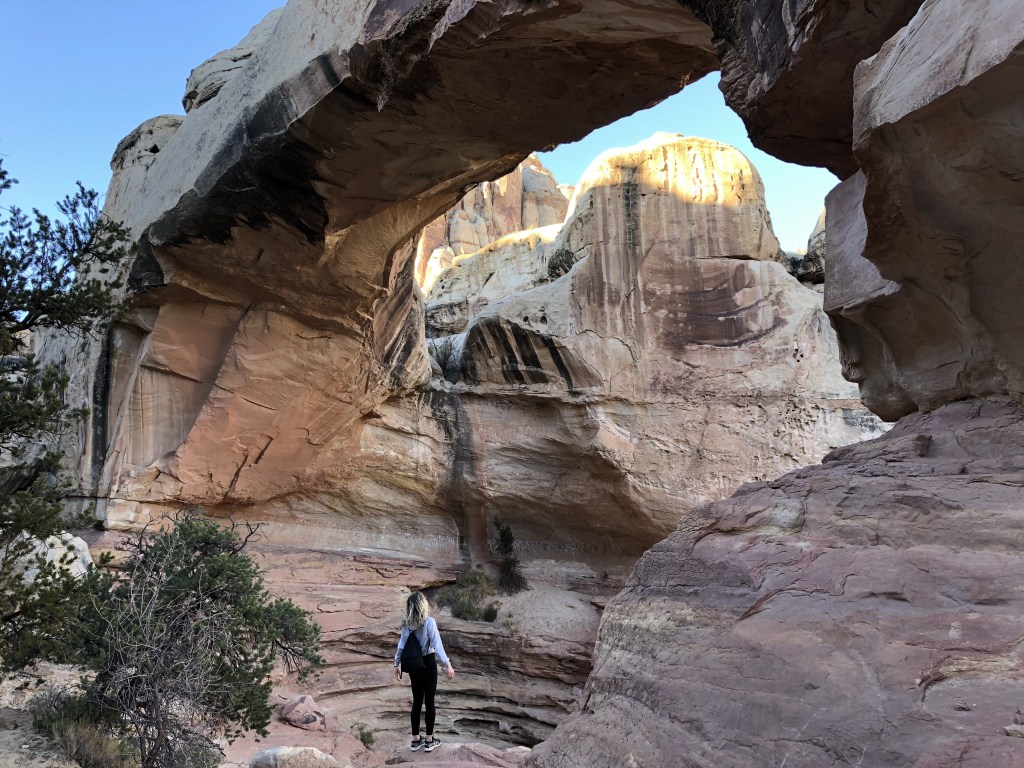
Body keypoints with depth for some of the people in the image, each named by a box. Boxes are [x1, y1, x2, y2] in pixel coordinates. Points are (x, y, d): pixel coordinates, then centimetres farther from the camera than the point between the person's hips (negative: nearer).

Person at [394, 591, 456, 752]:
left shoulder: (406, 624, -1)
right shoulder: (429, 621, -17)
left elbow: (401, 645, 4)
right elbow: (437, 645, -19)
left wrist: (397, 665, 13)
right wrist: (448, 665, -16)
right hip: (428, 663, -5)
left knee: (417, 701, 14)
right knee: (429, 701, 5)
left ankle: (415, 740, 21)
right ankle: (429, 741, 11)